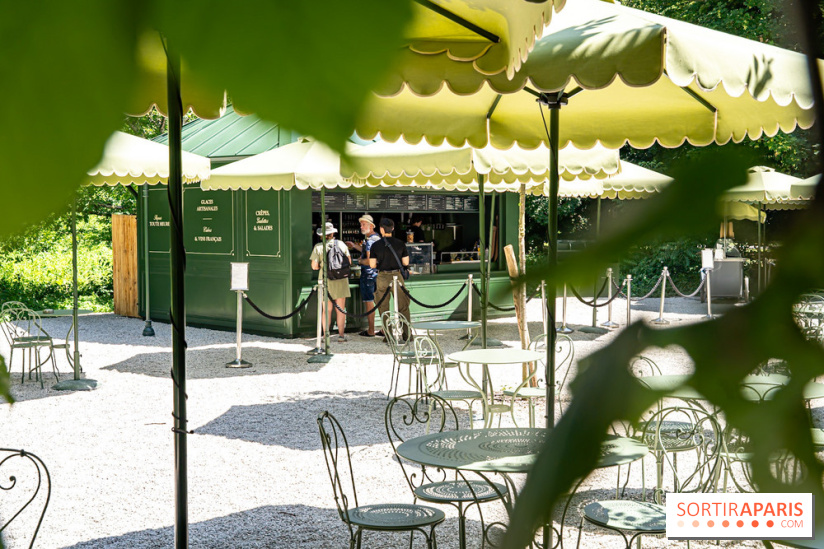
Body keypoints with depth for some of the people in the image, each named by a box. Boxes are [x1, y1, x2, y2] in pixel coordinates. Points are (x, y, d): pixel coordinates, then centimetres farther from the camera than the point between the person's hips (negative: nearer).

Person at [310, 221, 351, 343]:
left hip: (325, 279, -1)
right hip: (341, 279, 1)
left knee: (327, 310, 6)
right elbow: (349, 261, 6)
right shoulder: (341, 244, 1)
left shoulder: (318, 247, -5)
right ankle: (341, 335, 8)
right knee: (341, 309, 6)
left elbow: (314, 267, -6)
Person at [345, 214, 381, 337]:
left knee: (368, 302, -2)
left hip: (368, 274, -9)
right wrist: (355, 246, 31)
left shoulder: (370, 240, -19)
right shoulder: (377, 237, 11)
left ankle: (371, 331, 3)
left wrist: (360, 261, -6)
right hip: (378, 273, 9)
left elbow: (369, 261, -25)